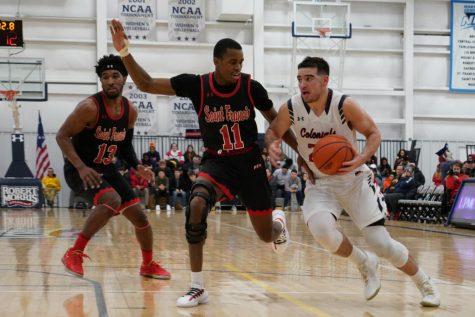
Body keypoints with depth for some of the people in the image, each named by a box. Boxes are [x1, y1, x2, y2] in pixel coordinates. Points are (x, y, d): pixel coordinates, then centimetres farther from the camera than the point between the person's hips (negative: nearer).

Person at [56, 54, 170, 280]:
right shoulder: (89, 107, -20)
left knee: (139, 216, 5)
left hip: (106, 169, 7)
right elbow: (62, 136, -18)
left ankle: (148, 265, 28)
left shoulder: (130, 111, 0)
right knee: (112, 201, -33)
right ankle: (74, 253, -21)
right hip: (79, 170, -7)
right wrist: (81, 167, -29)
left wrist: (137, 167, -3)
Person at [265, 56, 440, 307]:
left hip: (354, 180, -2)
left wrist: (362, 159, -28)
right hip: (320, 183, 2)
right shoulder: (290, 109, -14)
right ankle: (364, 263, 0)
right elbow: (273, 131, 5)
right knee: (321, 229, -30)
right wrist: (272, 144, -19)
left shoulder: (344, 105, -20)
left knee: (382, 244, -7)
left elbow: (373, 133, -8)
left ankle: (425, 284, 21)